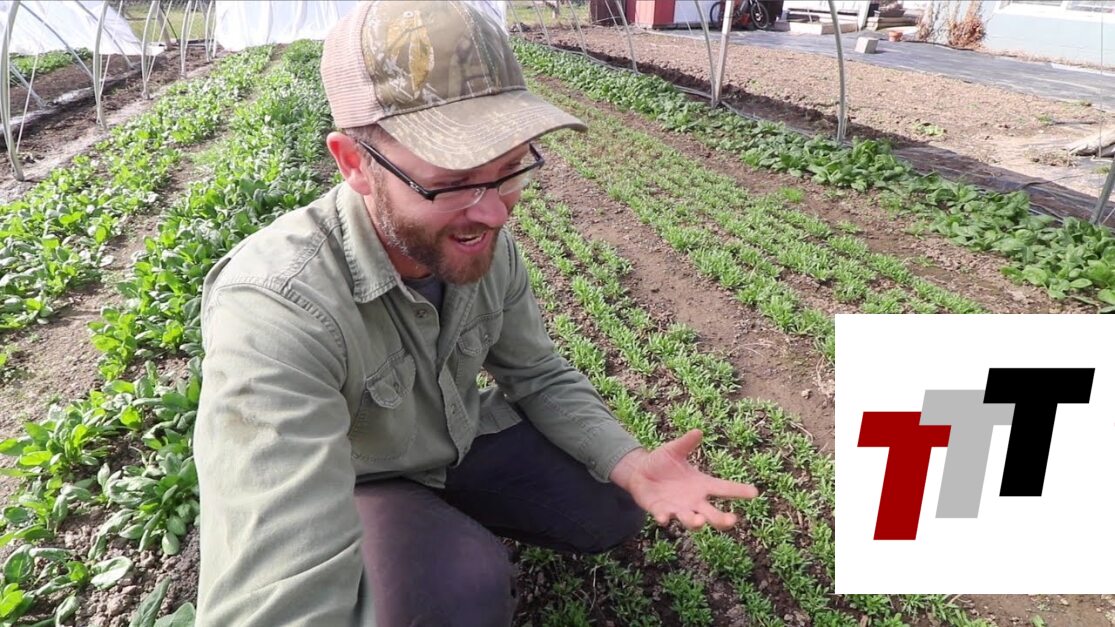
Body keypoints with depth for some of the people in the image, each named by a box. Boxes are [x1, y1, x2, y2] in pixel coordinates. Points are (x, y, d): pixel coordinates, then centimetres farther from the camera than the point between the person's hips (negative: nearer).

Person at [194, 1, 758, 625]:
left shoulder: (488, 244, -18)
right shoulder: (274, 310, -40)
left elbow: (540, 376, -4)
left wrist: (626, 461, -21)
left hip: (464, 436, 6)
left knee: (615, 509, 1)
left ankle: (460, 519, 20)